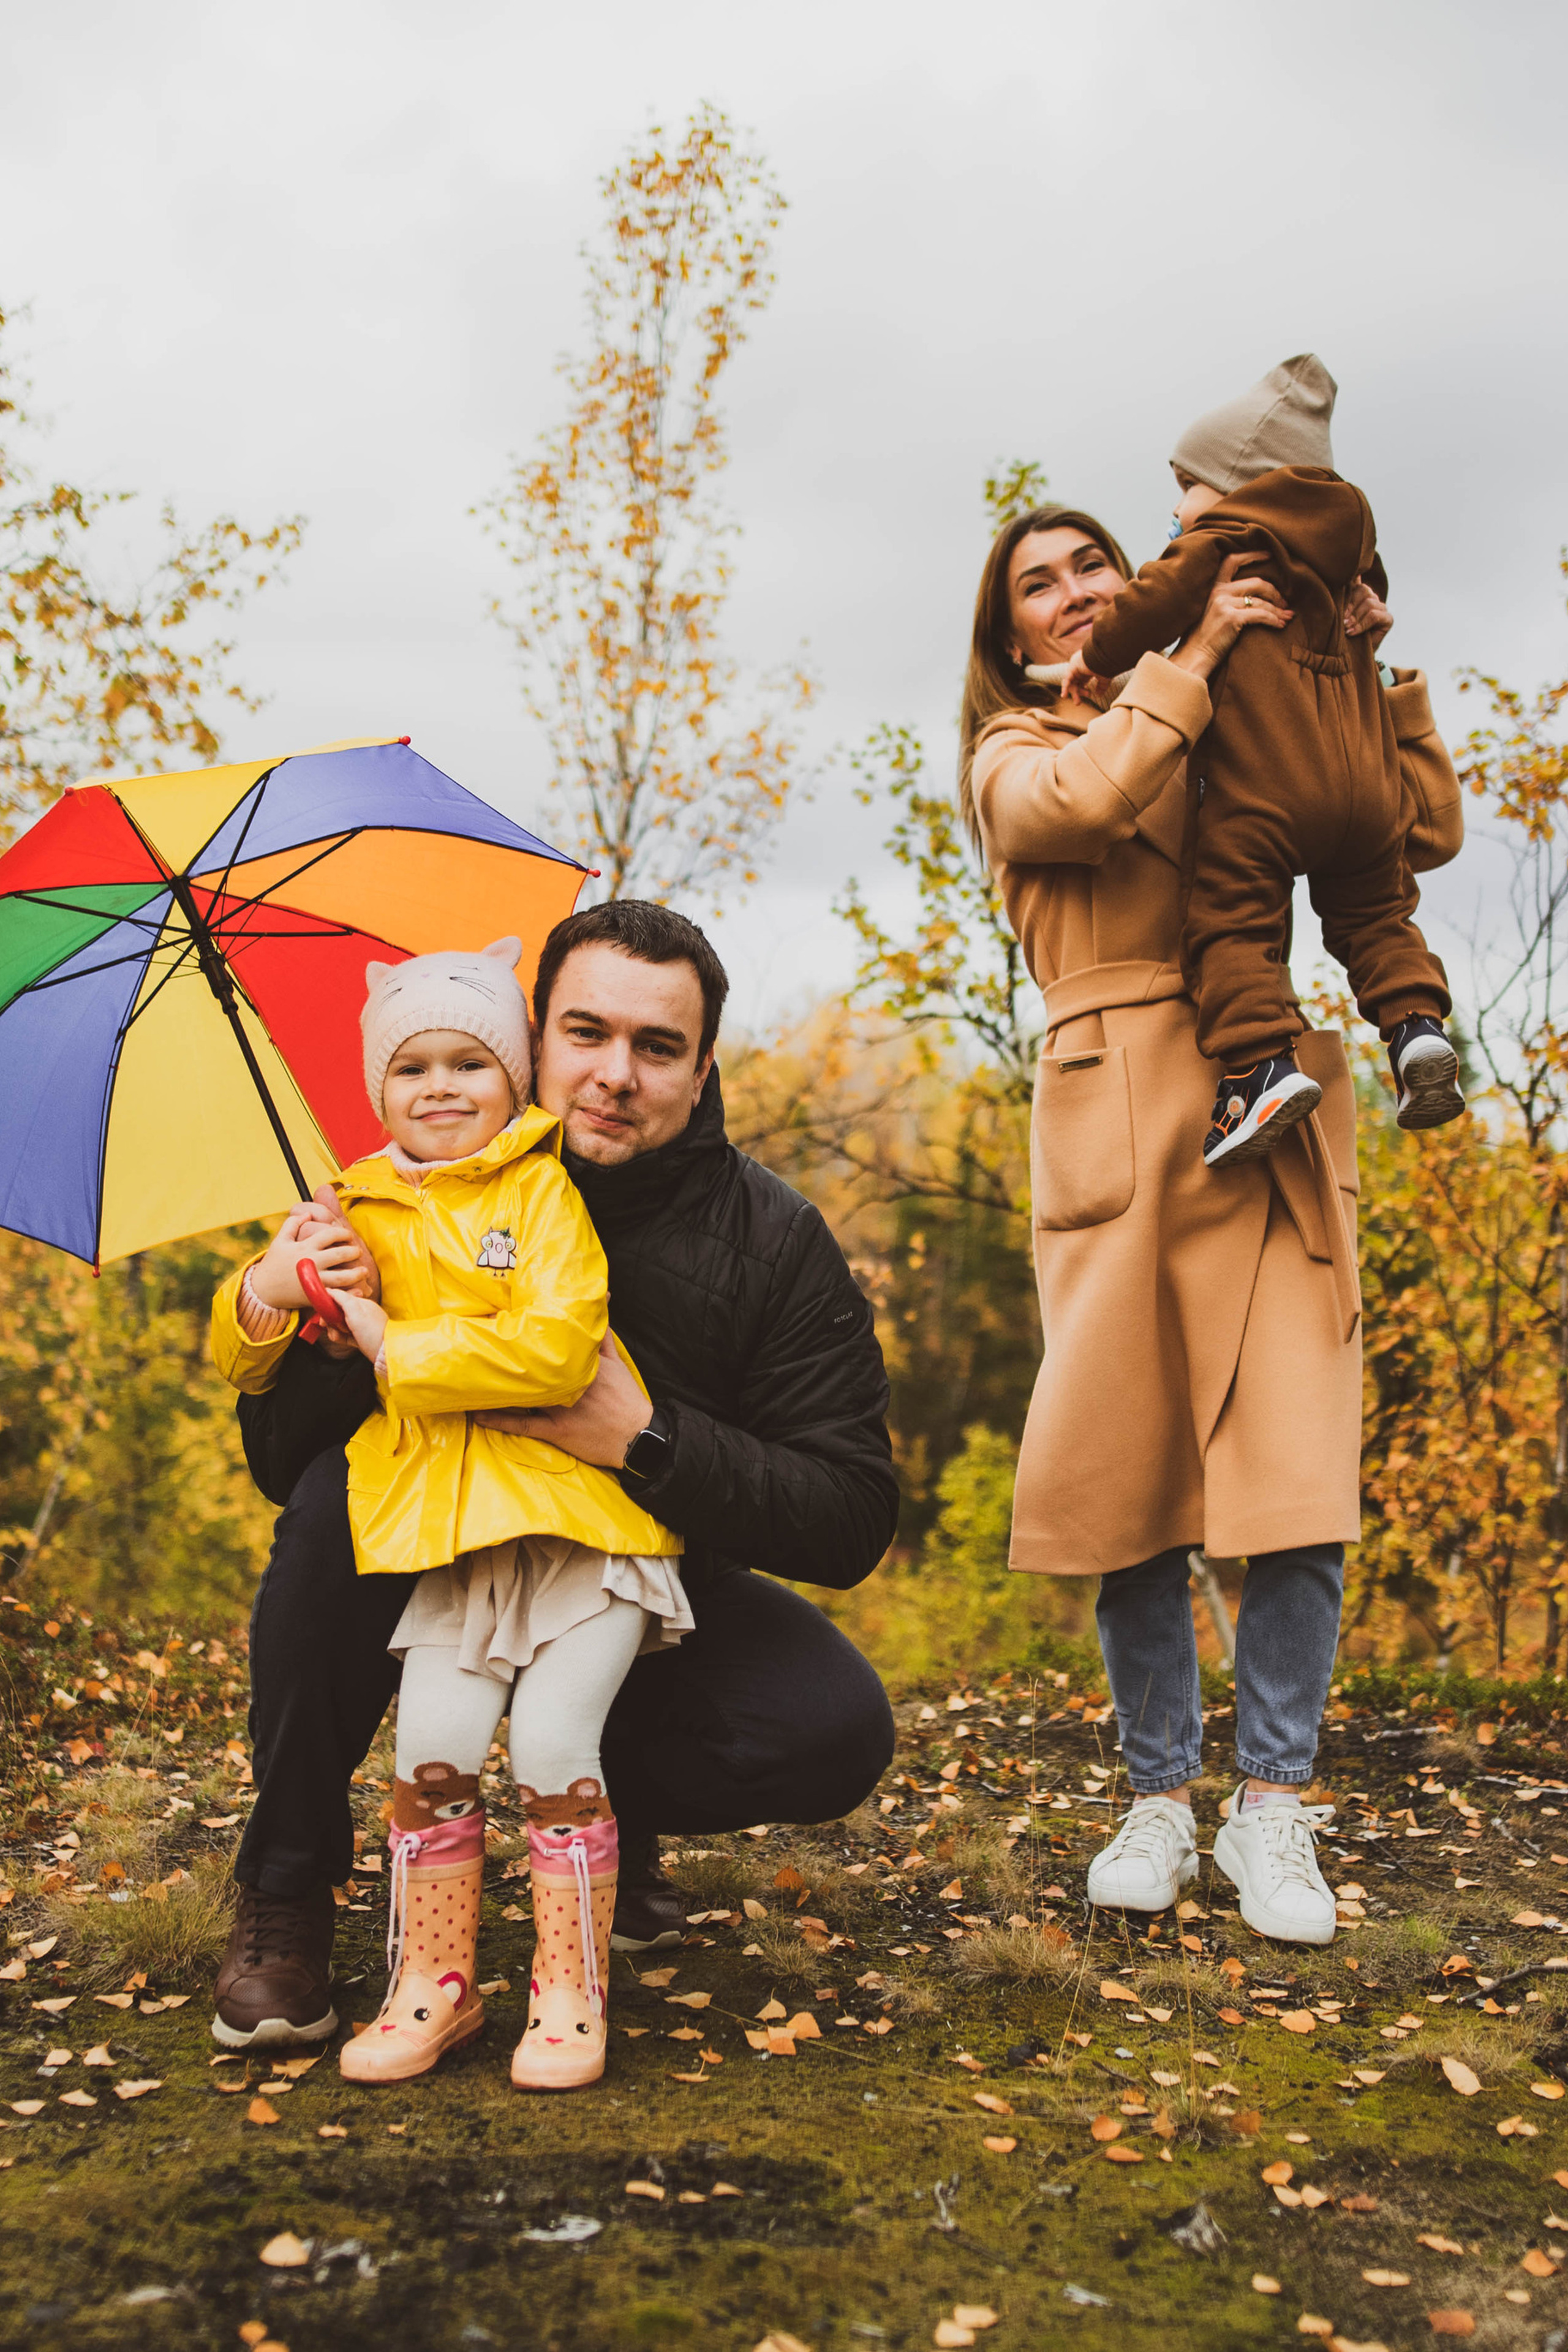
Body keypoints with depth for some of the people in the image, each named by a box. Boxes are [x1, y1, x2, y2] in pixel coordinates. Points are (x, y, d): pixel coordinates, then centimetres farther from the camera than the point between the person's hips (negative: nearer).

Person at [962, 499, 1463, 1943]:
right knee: (1132, 1483, -1)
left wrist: (1377, 673, 13)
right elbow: (1080, 801, -11)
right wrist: (1196, 658, -5)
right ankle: (1160, 1798, 16)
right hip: (1124, 1120, -2)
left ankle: (1275, 1807, 6)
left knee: (1297, 1469, -7)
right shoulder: (1016, 759, 15)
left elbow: (1427, 832, 18)